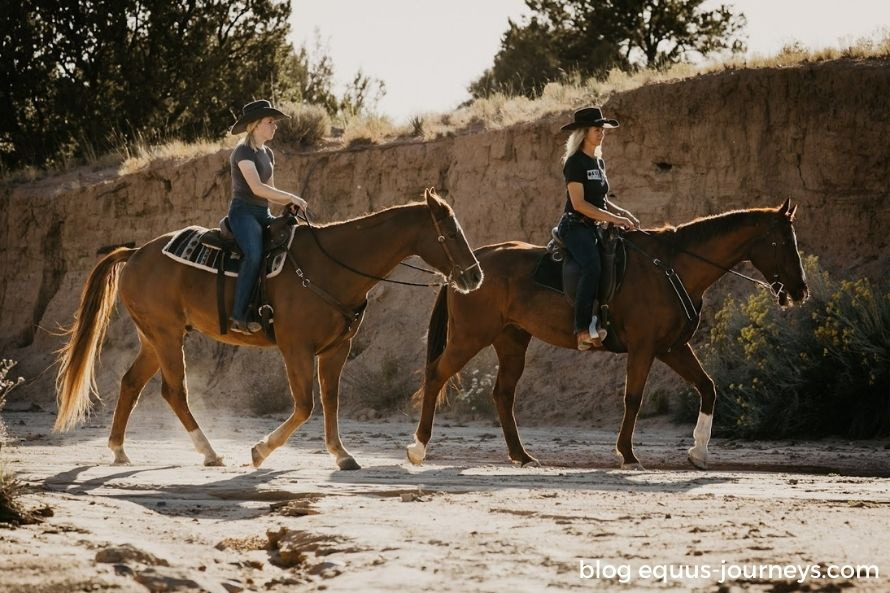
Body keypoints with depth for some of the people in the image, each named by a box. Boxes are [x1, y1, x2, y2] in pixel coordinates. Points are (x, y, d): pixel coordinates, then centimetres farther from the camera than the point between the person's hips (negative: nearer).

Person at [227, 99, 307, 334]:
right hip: (243, 211, -9)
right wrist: (291, 197, -16)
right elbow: (257, 188, -19)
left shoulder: (268, 154, 19)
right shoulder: (244, 151, -8)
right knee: (254, 255, -33)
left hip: (263, 214, 9)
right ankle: (238, 317, -34)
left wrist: (290, 202, 4)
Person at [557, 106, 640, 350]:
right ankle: (584, 329, -37)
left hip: (594, 227, 9)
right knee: (592, 267, -33)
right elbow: (578, 203, -17)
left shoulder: (599, 162, 18)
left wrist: (622, 212, 6)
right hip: (575, 225, -9)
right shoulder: (575, 163, -8)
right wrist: (613, 218, -19)